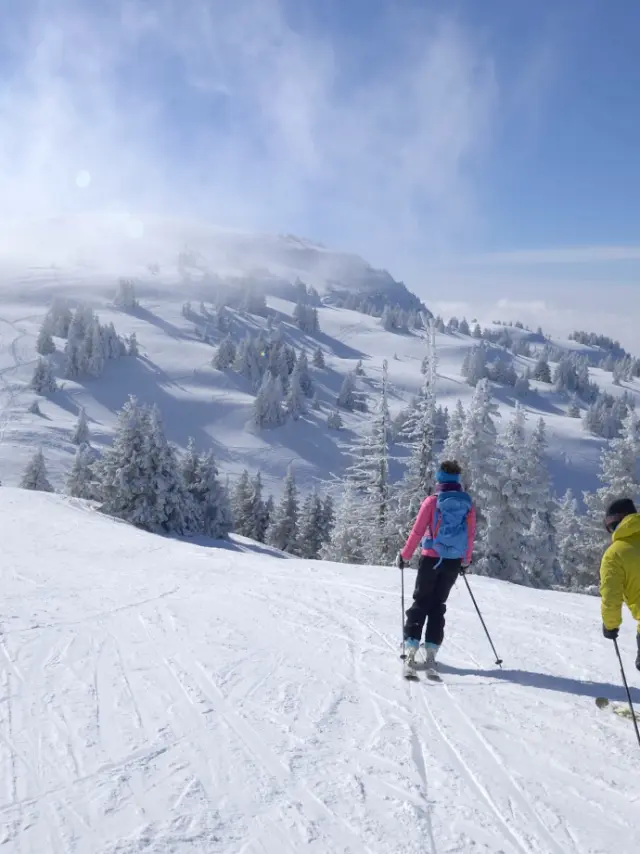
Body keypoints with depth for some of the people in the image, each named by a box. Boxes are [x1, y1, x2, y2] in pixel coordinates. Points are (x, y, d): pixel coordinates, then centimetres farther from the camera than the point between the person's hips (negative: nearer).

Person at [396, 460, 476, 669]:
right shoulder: (468, 504, 1)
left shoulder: (432, 501, -8)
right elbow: (470, 535, 6)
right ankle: (431, 650, 9)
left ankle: (411, 646, -1)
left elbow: (417, 531, -8)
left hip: (431, 559, -3)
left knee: (421, 601, 8)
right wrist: (466, 560, 20)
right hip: (454, 562, 3)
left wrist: (404, 555, 2)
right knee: (438, 604, 14)